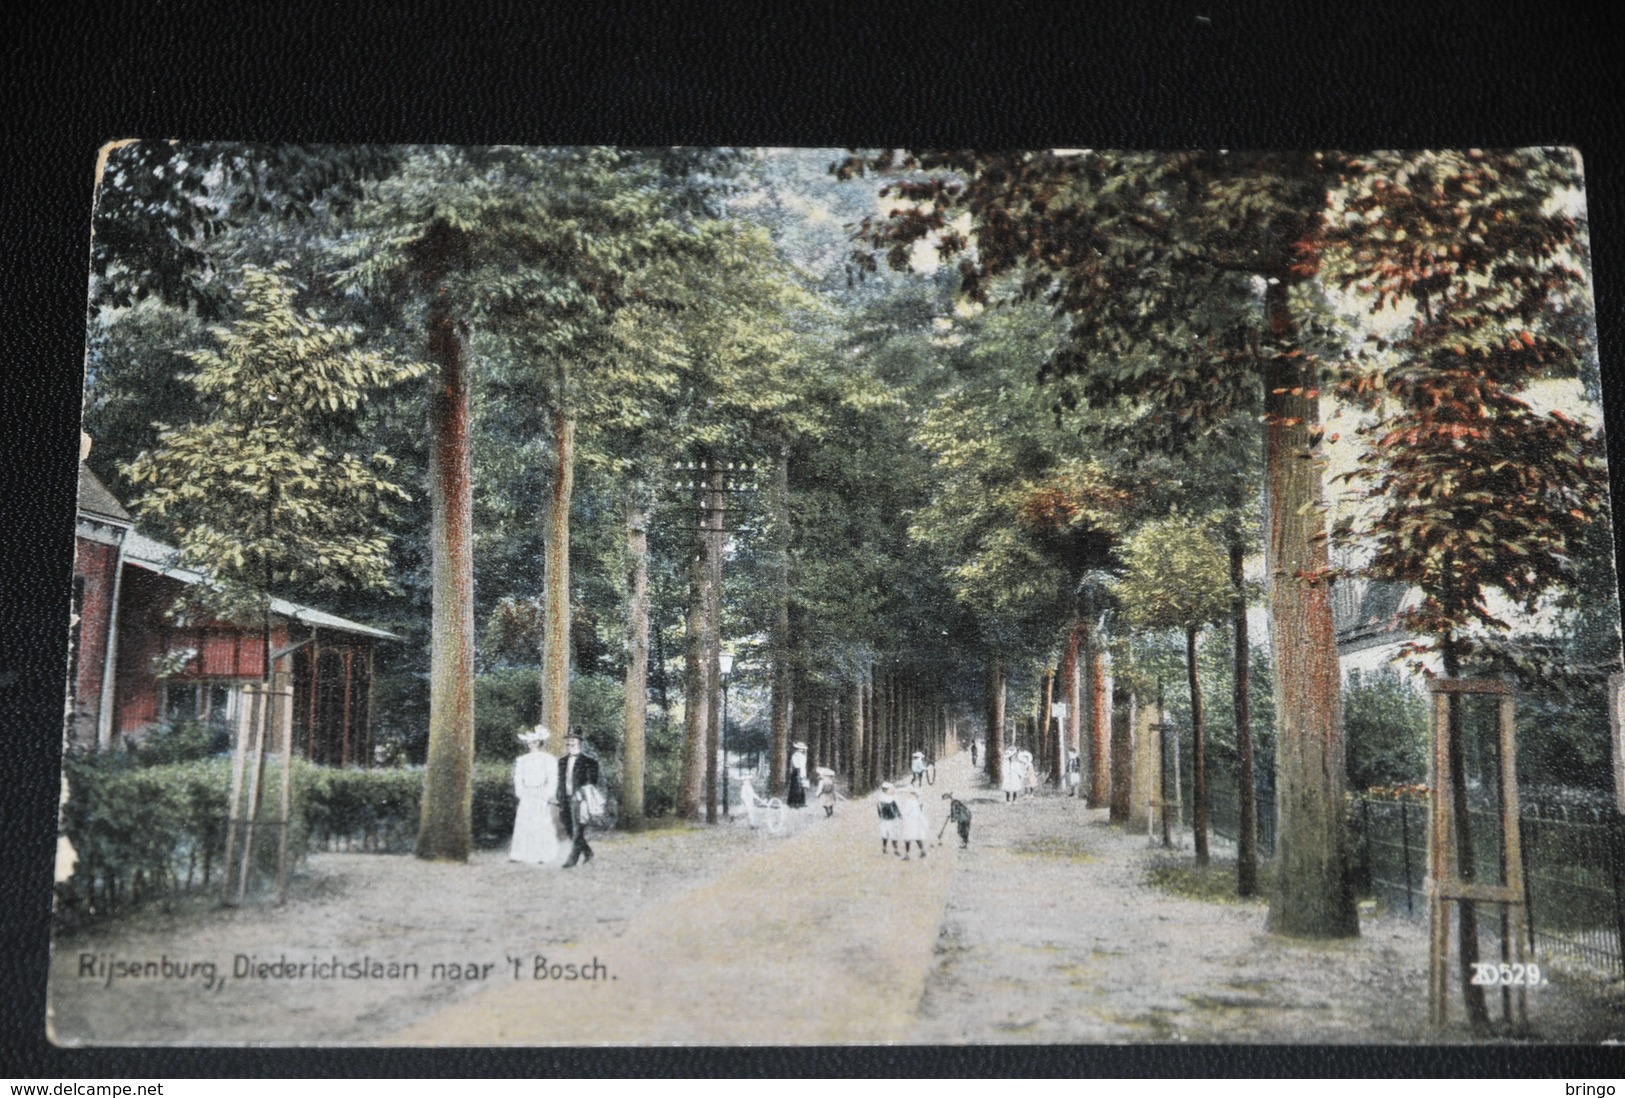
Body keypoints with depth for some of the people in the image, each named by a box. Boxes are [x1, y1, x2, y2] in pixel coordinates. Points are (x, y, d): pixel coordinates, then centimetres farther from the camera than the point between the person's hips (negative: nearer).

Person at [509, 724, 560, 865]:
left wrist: (546, 797, -11)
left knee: (542, 826, -5)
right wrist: (521, 794, -5)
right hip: (526, 798, 4)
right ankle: (520, 854, 3)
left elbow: (552, 781, -3)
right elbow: (518, 779, 8)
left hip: (541, 797, -4)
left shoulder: (549, 759, 0)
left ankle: (543, 856, 0)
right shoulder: (522, 760, 11)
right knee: (523, 824, 0)